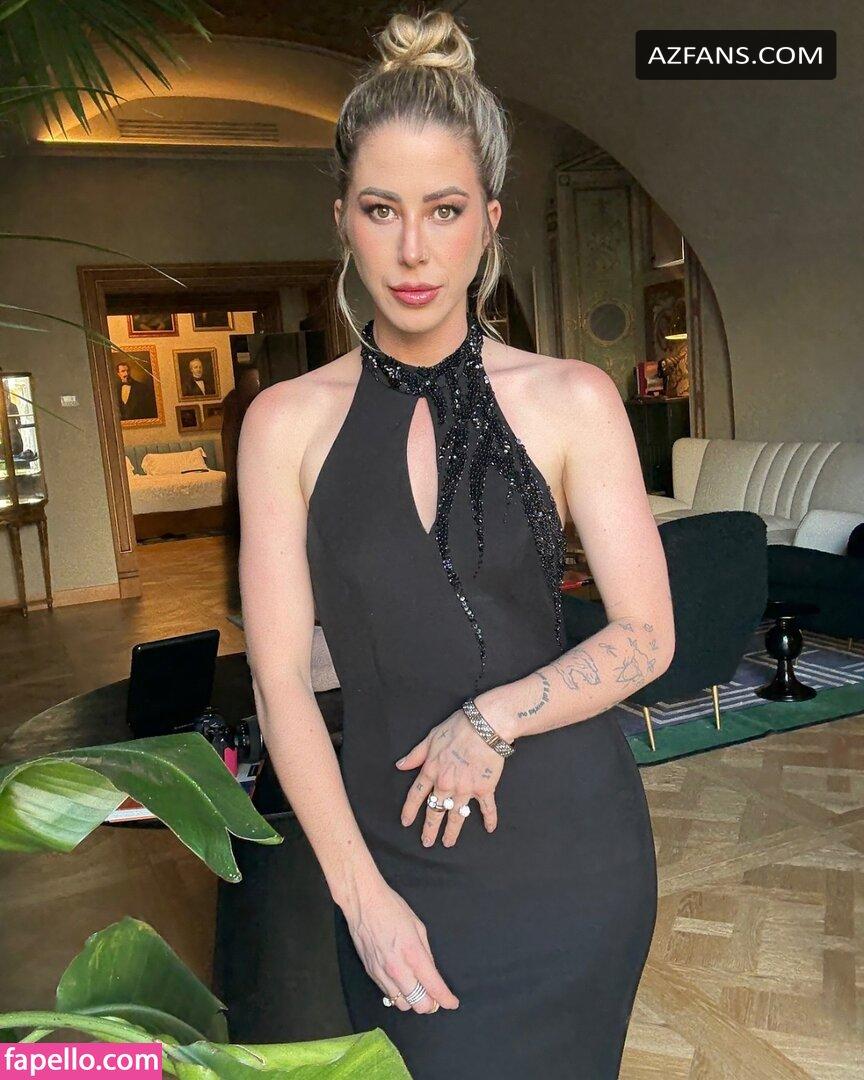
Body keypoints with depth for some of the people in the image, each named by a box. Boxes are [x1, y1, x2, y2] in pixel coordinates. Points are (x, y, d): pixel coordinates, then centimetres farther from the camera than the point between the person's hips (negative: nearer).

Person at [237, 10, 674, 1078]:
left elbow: (647, 636, -3)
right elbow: (279, 679, -6)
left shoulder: (572, 400, -4)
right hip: (386, 844, 1)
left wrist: (494, 716, -16)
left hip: (568, 840, 0)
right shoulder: (289, 421, -3)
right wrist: (360, 889, -8)